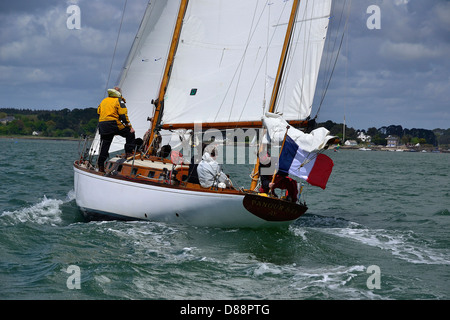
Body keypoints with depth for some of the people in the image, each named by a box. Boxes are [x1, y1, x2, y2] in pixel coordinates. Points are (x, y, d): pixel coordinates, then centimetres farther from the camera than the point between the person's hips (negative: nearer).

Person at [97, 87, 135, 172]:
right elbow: (123, 116, -7)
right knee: (130, 134, 10)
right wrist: (130, 127, -2)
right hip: (114, 124, -6)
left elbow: (98, 112, 22)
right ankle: (129, 153, 2)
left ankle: (100, 167, 8)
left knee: (104, 146, 9)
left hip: (102, 125, 6)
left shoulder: (104, 100, 21)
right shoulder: (119, 101, 1)